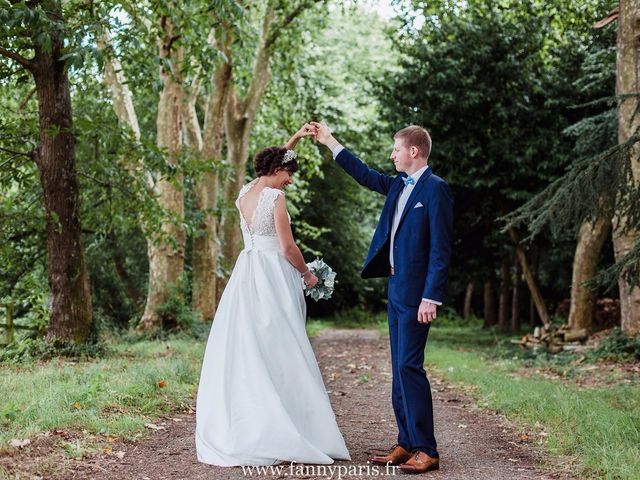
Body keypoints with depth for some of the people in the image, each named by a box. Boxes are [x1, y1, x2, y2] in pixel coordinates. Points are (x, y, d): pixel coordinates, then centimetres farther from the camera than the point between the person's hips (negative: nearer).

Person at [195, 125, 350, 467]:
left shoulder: (245, 192, 11)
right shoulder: (275, 197, -10)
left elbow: (272, 164, 32)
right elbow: (287, 247, -11)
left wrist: (295, 139, 34)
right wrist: (307, 275, 4)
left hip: (245, 276, 8)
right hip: (273, 276, -7)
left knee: (241, 352, 7)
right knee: (278, 354, -4)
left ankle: (235, 431, 10)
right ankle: (280, 433, -2)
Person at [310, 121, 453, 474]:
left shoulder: (435, 189, -12)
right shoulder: (398, 186, 13)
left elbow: (440, 249, -16)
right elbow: (365, 175, 27)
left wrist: (431, 298, -21)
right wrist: (329, 142, 27)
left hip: (416, 293, -9)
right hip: (395, 289, 9)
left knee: (409, 366, -10)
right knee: (400, 369, 10)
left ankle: (426, 450, -3)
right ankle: (406, 444, 16)